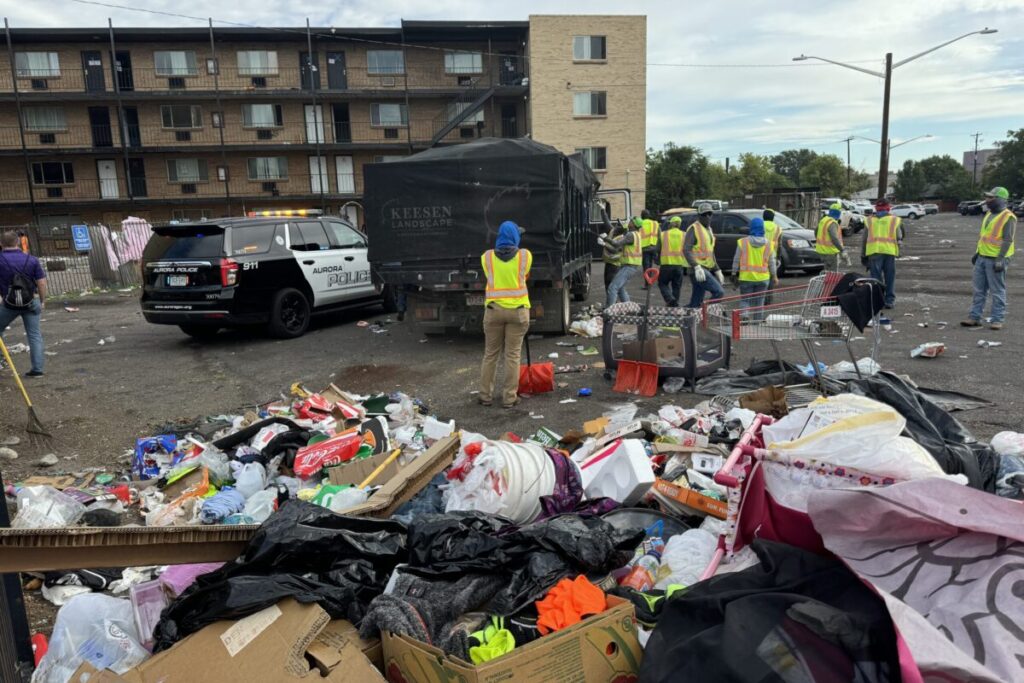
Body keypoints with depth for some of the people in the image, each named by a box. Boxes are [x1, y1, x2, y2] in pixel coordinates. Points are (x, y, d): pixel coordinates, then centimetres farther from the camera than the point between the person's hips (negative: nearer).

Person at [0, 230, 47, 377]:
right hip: (31, 302, 1)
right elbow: (41, 283, -3)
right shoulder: (31, 260, -3)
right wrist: (42, 301, 8)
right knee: (34, 335, 5)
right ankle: (37, 369, 4)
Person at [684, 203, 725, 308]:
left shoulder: (709, 229, 21)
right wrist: (697, 268, -28)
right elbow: (686, 250, -18)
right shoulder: (694, 228, -7)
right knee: (719, 292, -20)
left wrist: (717, 270, 24)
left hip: (707, 270, 9)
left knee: (695, 303, 7)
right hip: (698, 270, -9)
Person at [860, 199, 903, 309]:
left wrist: (863, 256, 16)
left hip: (874, 252, 0)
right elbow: (899, 237, 6)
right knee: (890, 278, 9)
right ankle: (890, 300, 10)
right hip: (890, 251, 0)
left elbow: (864, 239, 11)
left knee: (876, 277, 4)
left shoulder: (869, 220, 12)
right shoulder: (895, 220, 10)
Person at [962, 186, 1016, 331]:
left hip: (995, 260, -8)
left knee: (997, 292, 0)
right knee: (979, 290, 10)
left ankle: (997, 320, 5)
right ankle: (974, 317, 15)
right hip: (982, 258, 8)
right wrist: (978, 252, 19)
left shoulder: (1008, 217, -12)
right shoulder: (989, 214, 15)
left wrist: (1000, 259, -22)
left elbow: (1007, 240, -17)